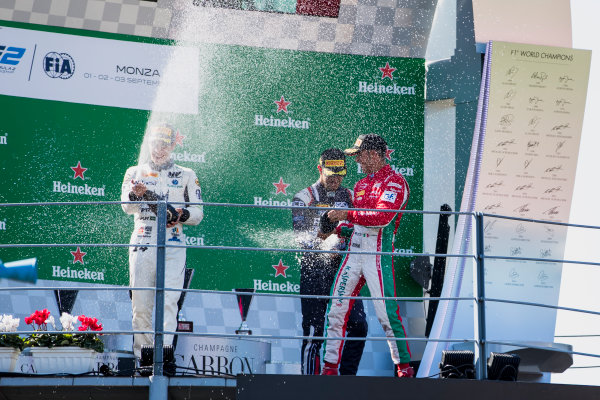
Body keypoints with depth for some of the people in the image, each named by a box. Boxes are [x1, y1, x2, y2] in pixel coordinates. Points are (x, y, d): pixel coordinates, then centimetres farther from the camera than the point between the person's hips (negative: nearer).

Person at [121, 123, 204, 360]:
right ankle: (141, 353, 6)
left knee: (168, 301, -13)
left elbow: (198, 213, 9)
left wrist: (182, 214, -13)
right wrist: (136, 194, -25)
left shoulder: (186, 176, 14)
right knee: (140, 303, -1)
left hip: (173, 245, -1)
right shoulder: (135, 173, 14)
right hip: (142, 244, 1)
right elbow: (127, 206, -2)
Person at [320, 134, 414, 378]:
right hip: (354, 250, 7)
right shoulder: (360, 185, 22)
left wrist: (348, 216, -17)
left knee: (386, 313, -12)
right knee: (336, 310, 1)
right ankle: (330, 367, 5)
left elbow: (383, 217, -18)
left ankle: (404, 366, -1)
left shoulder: (395, 182, -4)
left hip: (378, 253, -7)